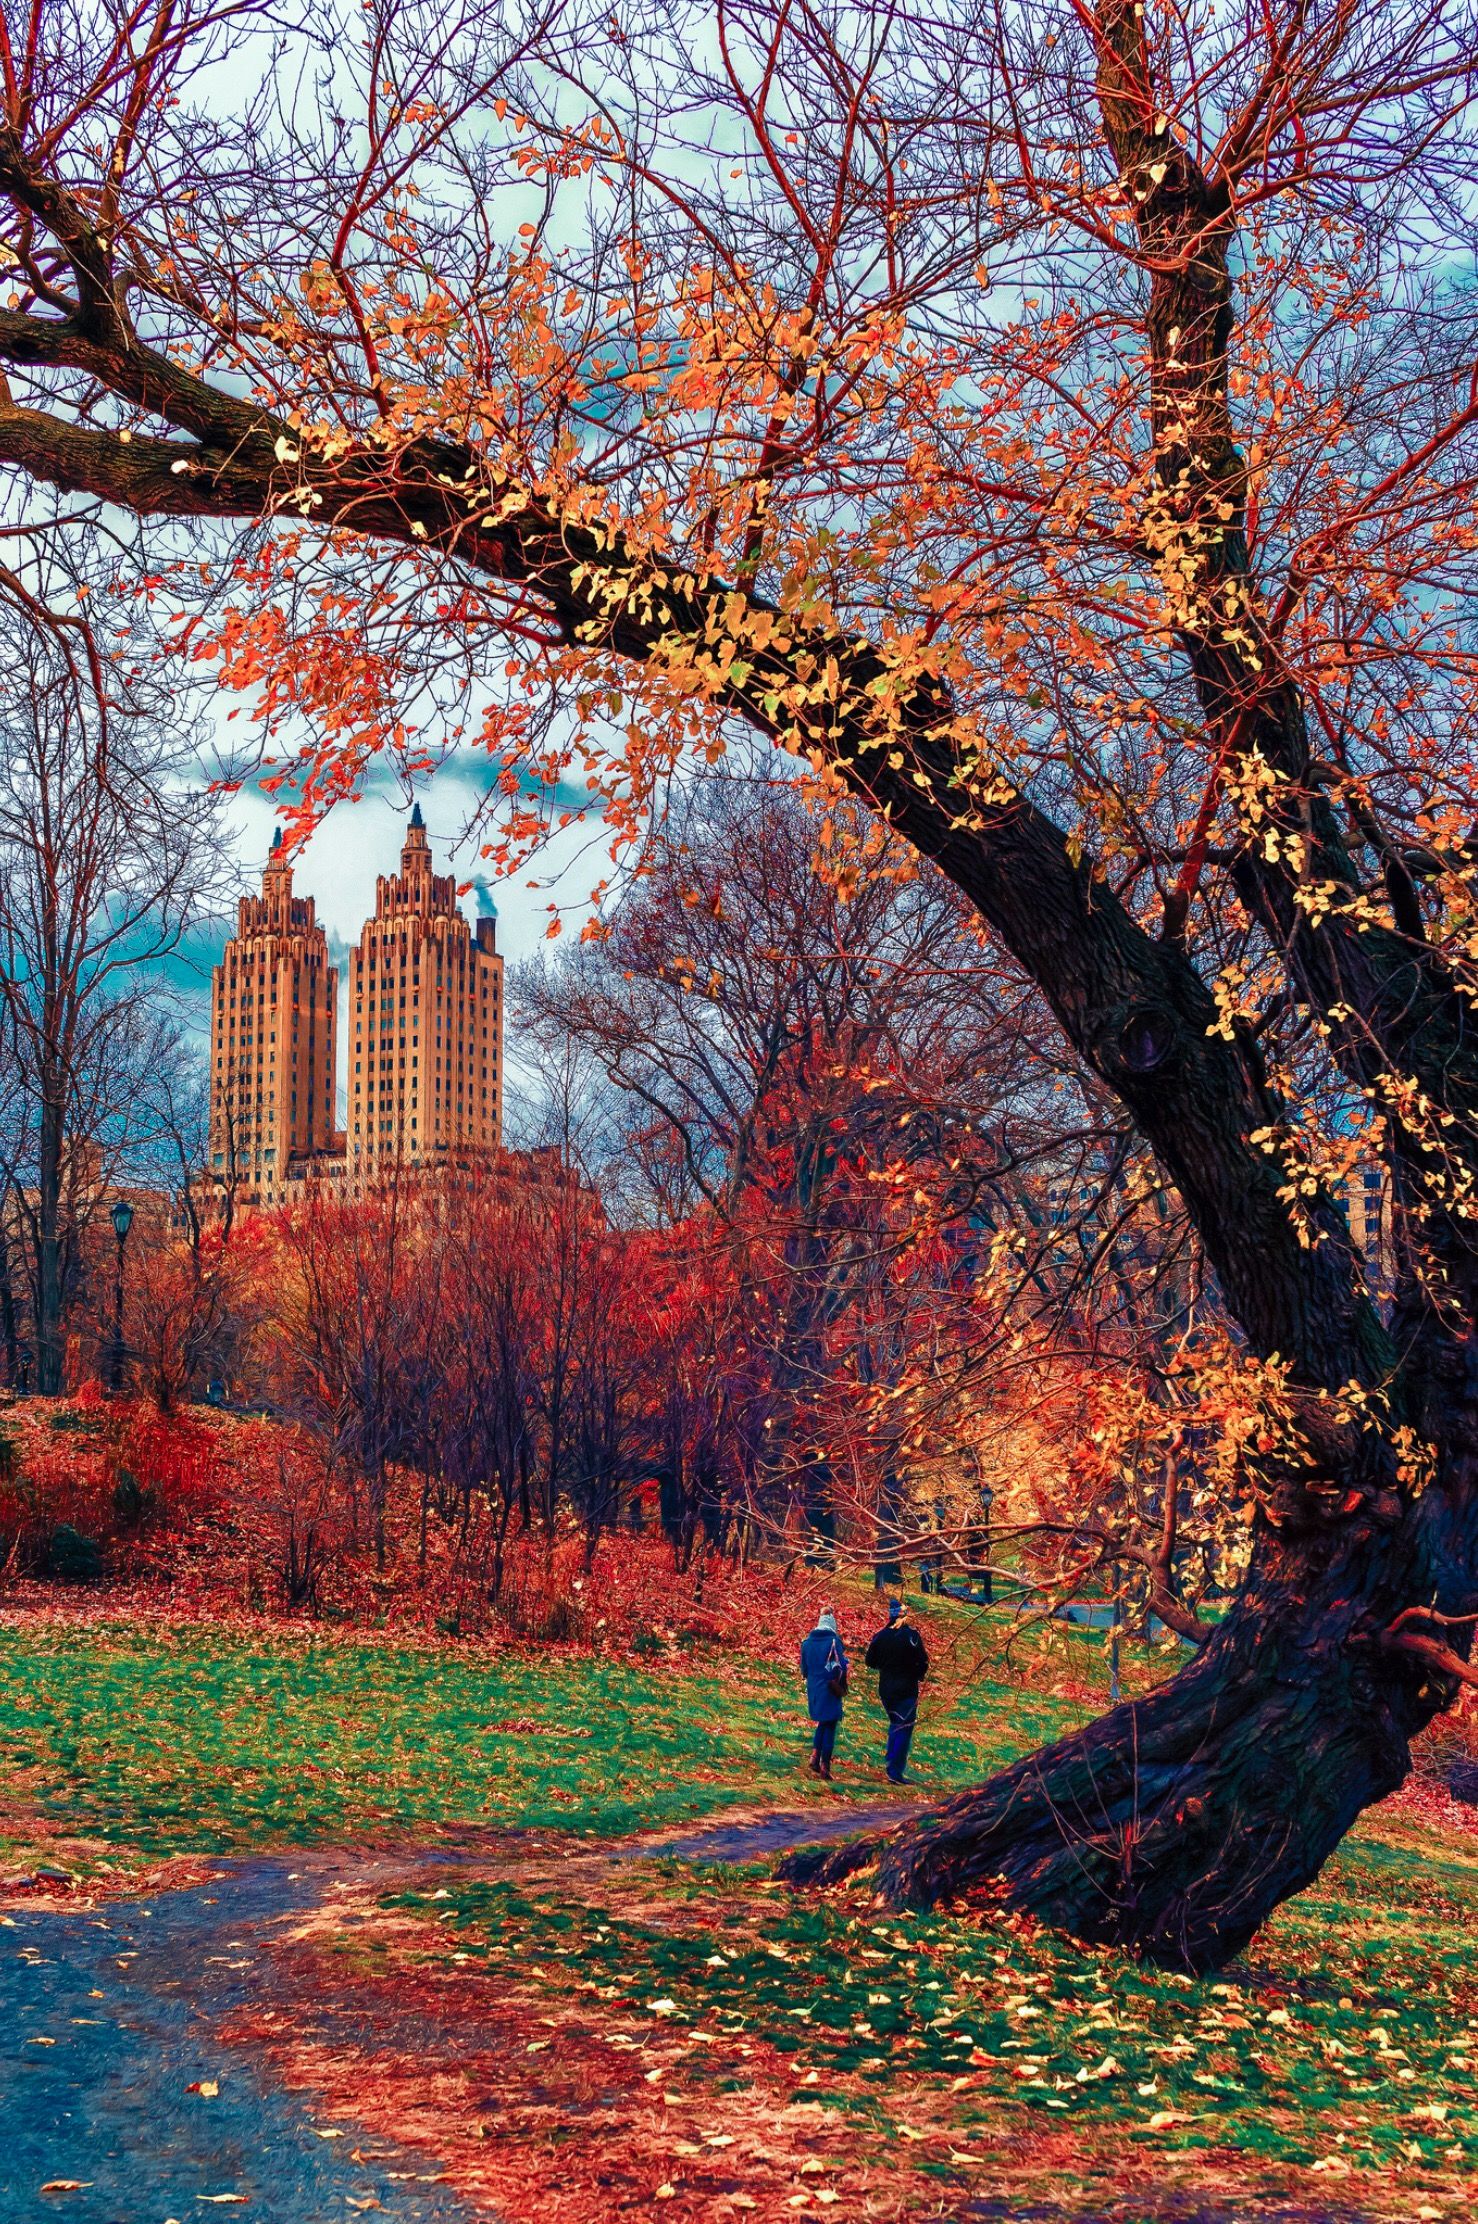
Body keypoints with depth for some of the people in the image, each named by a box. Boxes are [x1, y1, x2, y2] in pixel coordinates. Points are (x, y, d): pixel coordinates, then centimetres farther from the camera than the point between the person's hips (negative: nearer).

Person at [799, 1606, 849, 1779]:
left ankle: (814, 1756, 4)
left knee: (822, 1723, 21)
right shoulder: (834, 1642, -12)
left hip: (813, 1689, 5)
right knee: (830, 1726, 2)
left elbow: (804, 1668, 11)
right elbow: (840, 1668, -11)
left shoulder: (807, 1642, 4)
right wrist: (842, 1688, 7)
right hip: (830, 1691, -5)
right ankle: (825, 1766, 0)